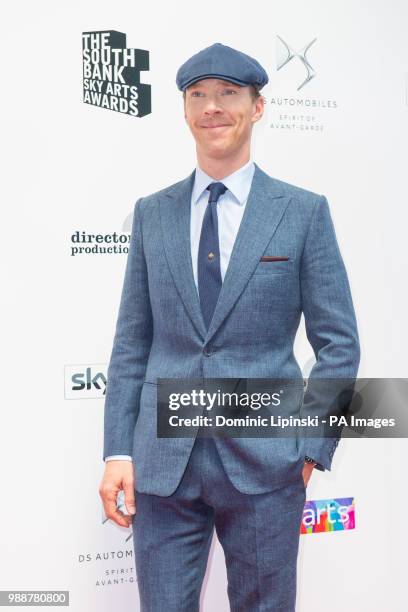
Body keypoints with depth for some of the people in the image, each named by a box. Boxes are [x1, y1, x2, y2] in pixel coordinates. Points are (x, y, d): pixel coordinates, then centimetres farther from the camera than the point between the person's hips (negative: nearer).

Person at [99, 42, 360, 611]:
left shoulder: (305, 211, -2)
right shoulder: (151, 213, 5)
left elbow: (339, 342, -1)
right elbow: (131, 341, 6)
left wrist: (311, 448, -6)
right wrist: (118, 450, 1)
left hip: (265, 461, -1)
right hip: (161, 460, 2)